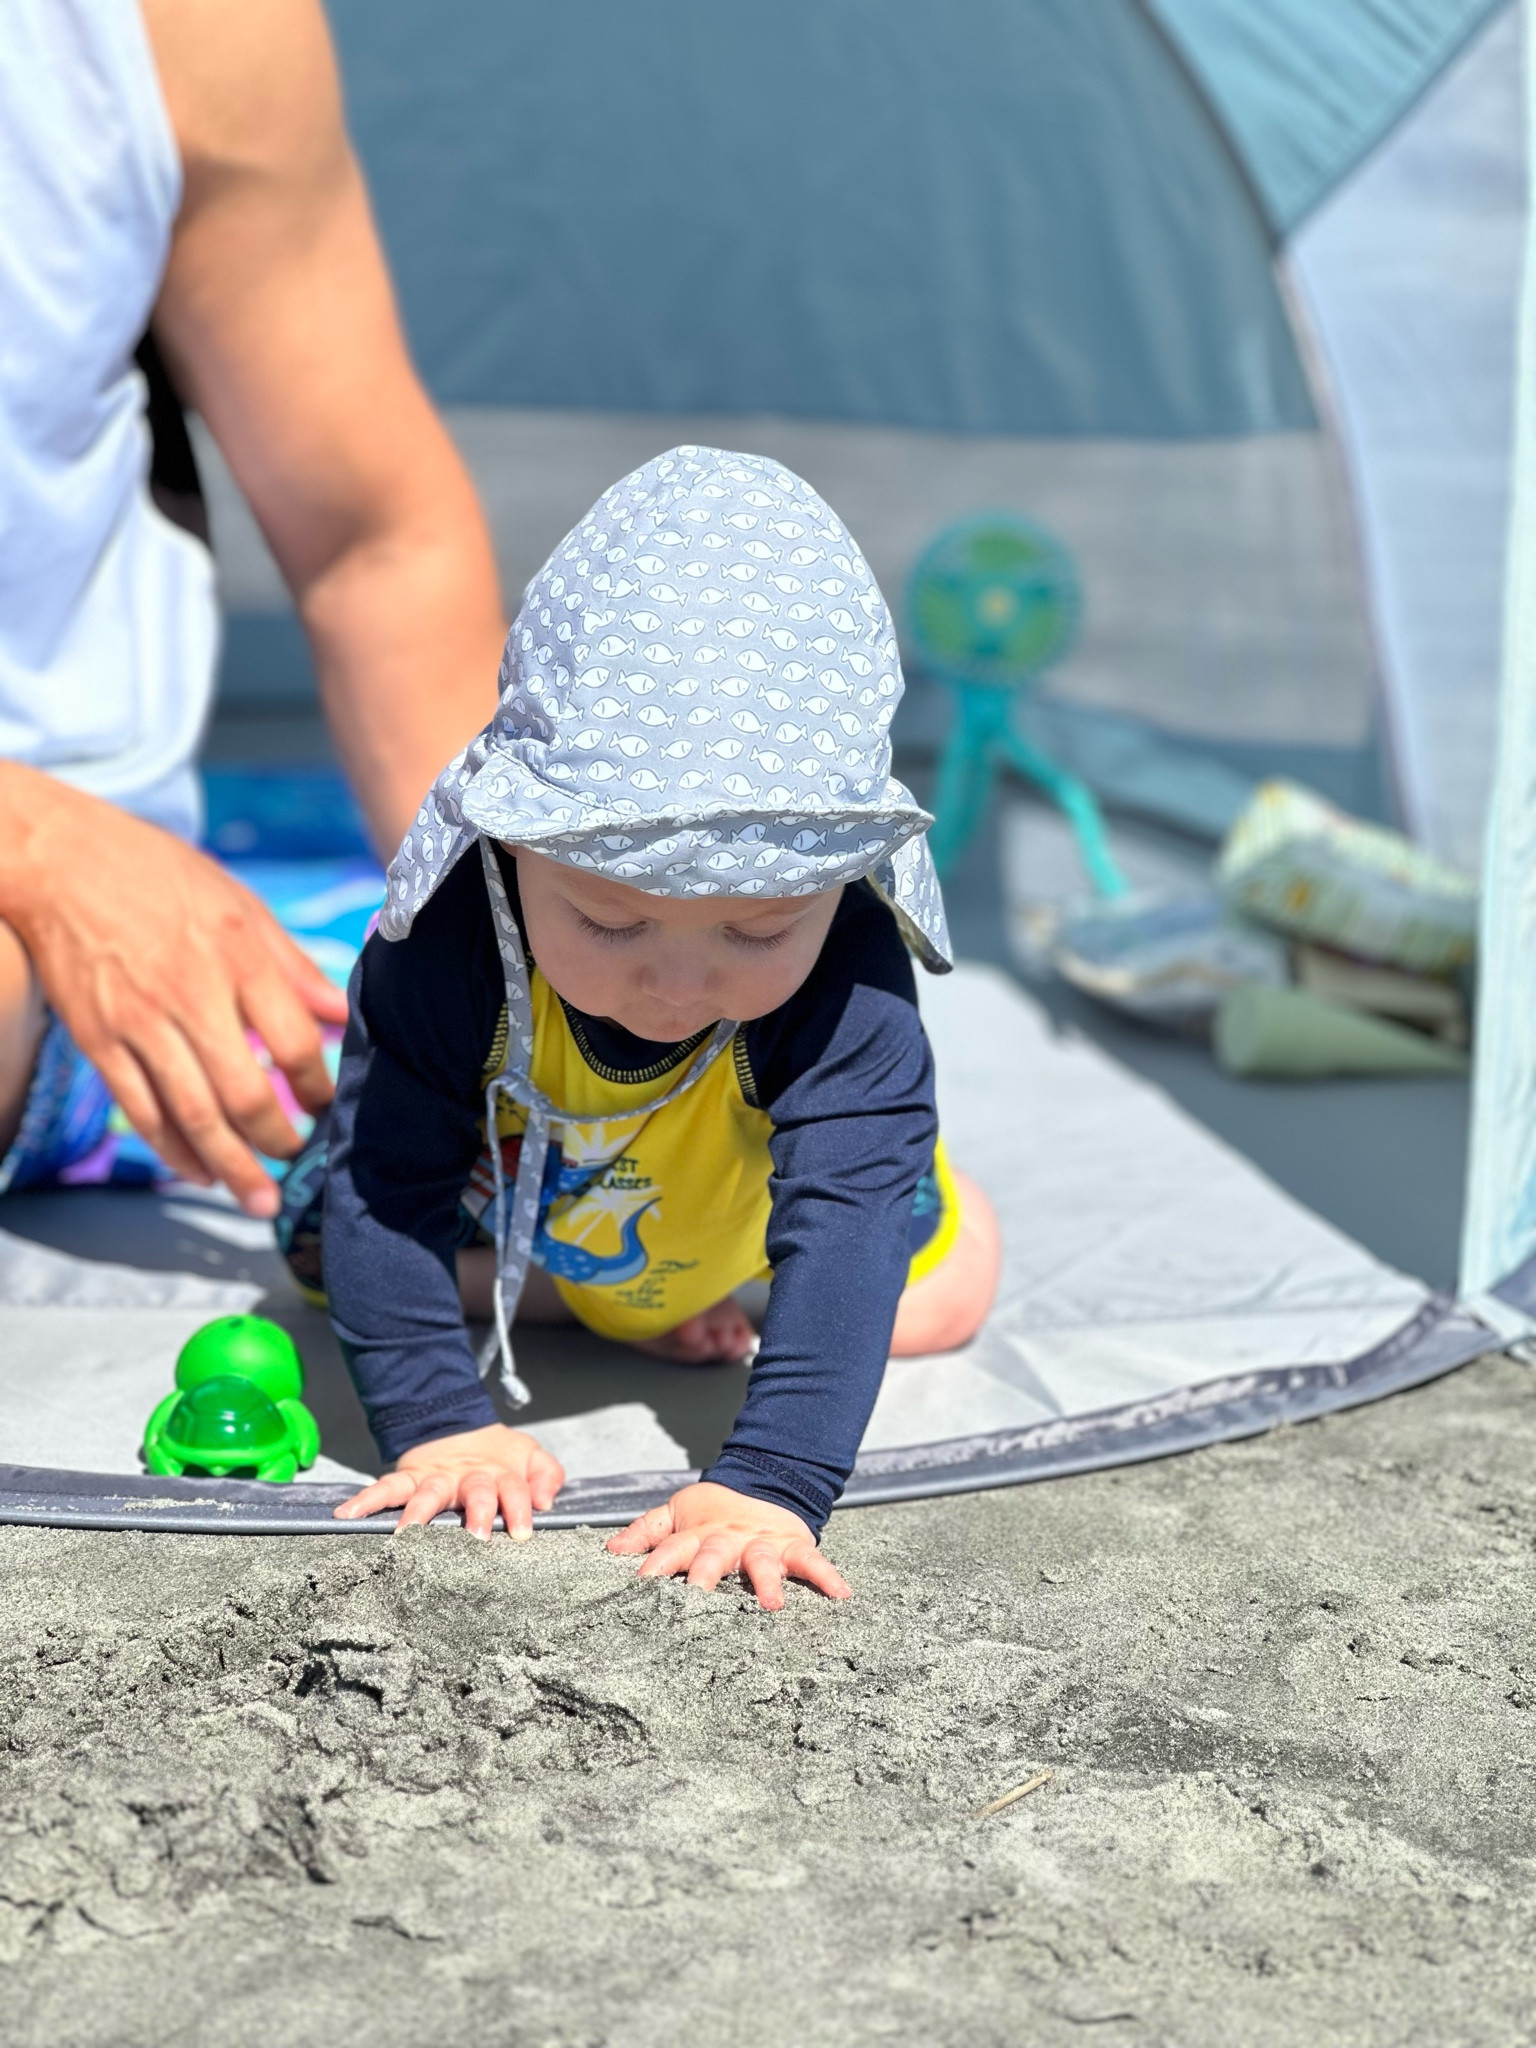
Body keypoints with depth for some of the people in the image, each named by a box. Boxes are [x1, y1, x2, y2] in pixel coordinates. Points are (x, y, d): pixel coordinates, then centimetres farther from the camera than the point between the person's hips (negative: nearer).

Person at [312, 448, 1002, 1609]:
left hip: (738, 1200, 0)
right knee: (330, 1258, 12)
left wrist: (774, 1481, -62)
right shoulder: (450, 949, -44)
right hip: (509, 1189, 0)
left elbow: (844, 1223, -51)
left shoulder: (846, 979, -46)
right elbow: (388, 1193, -37)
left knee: (946, 1292, 13)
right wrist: (439, 1419, -48)